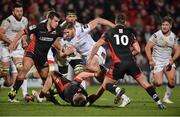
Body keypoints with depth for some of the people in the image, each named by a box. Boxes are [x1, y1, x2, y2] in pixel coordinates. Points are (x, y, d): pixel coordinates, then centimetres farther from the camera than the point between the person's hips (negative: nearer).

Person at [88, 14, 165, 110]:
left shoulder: (109, 33, 10)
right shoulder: (129, 33, 14)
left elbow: (97, 46, 5)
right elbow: (137, 50, 10)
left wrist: (90, 59, 14)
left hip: (118, 64, -2)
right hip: (131, 62, 2)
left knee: (105, 85, 11)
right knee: (145, 83, 14)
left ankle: (117, 91, -20)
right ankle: (159, 103, 5)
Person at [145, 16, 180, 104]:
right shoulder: (156, 35, -11)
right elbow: (147, 47, -9)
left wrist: (172, 59, -10)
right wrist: (150, 60, -17)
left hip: (168, 61, 4)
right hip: (157, 62, -3)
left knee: (172, 79, -19)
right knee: (159, 83, -16)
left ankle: (166, 97, 1)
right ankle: (154, 79, 23)